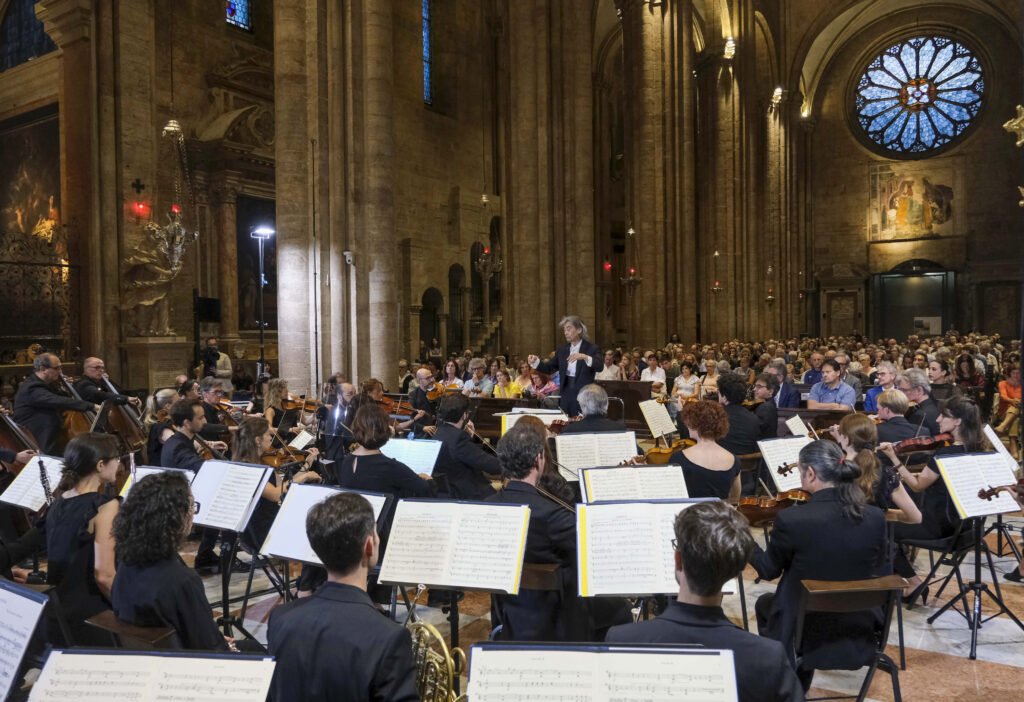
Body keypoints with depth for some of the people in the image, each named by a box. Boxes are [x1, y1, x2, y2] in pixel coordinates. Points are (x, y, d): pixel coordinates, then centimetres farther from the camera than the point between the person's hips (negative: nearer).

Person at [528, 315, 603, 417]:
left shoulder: (591, 348, -3)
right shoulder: (562, 350, 12)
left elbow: (600, 366, -17)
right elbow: (548, 368, 8)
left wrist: (584, 357, -33)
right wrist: (535, 361, -11)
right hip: (566, 395, 5)